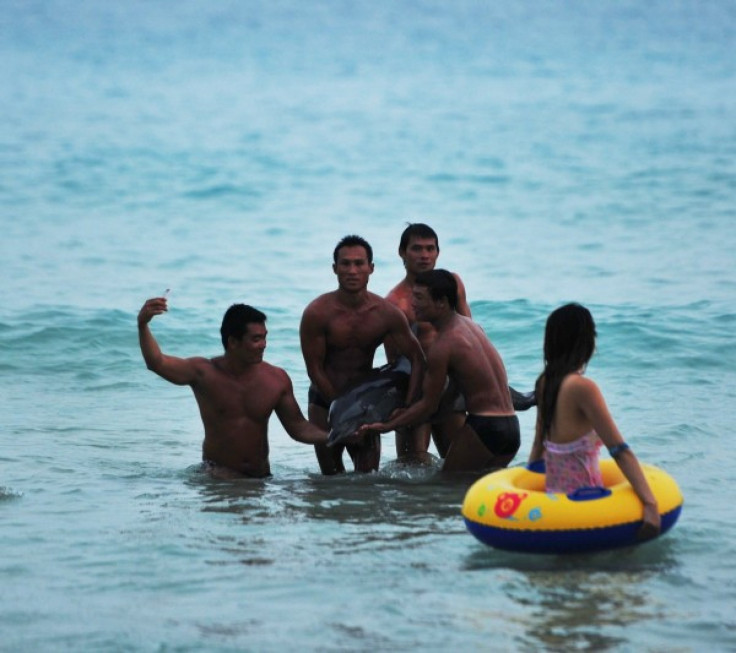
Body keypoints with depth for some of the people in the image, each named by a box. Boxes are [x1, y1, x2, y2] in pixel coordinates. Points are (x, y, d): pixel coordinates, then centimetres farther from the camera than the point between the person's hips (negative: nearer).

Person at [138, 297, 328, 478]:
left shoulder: (277, 379, -2)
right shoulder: (205, 373, -7)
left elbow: (299, 428, 5)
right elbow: (157, 363, -17)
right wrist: (143, 325, -32)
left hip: (260, 475, 5)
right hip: (219, 474, -5)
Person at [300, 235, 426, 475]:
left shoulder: (387, 313, -10)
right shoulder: (317, 313, -17)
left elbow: (417, 360, -6)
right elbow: (315, 370, -13)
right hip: (325, 401, -2)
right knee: (331, 476, -3)